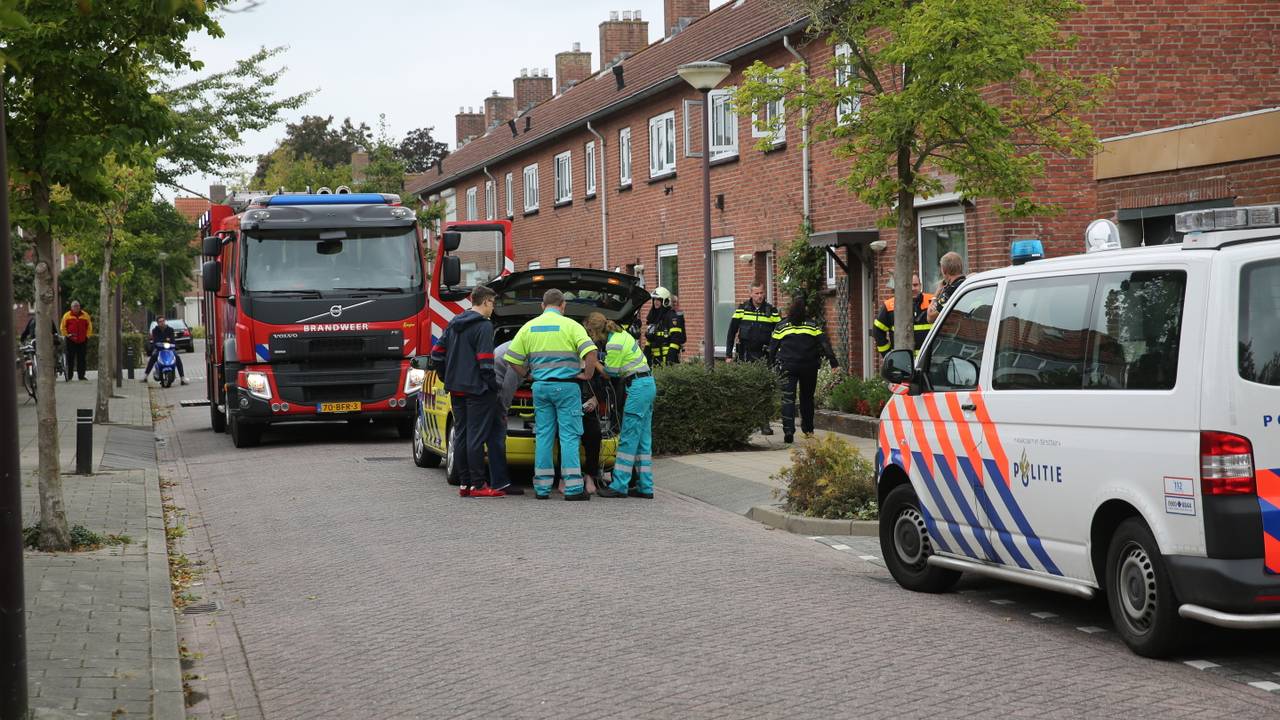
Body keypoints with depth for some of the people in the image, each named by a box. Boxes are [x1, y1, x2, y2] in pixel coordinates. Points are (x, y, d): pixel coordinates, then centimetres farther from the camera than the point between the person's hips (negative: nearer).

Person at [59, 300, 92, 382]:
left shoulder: (85, 315, 8)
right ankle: (69, 377, 2)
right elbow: (62, 327, 5)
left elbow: (89, 326, 13)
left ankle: (81, 375, 12)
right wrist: (66, 335, -4)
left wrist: (87, 335, 5)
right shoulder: (67, 315, 2)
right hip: (71, 341, -2)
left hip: (82, 341, 2)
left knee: (81, 359, 5)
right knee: (70, 359, -1)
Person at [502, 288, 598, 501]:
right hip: (566, 386, -4)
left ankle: (542, 487, 9)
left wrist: (527, 375, 18)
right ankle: (573, 487, -7)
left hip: (540, 386, 4)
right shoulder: (570, 325, -5)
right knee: (569, 436, -3)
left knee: (543, 436, 8)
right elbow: (590, 351, -18)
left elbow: (513, 359, 7)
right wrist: (587, 374, -5)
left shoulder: (529, 327, 9)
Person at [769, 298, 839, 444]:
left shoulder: (781, 326, 7)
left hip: (787, 367, -1)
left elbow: (773, 348, 7)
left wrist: (771, 365, 15)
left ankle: (788, 430, -21)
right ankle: (808, 430, 25)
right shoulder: (813, 325, 6)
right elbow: (825, 344, 0)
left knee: (788, 398, -5)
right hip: (809, 367, 1)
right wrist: (833, 361, -1)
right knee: (807, 398, 16)